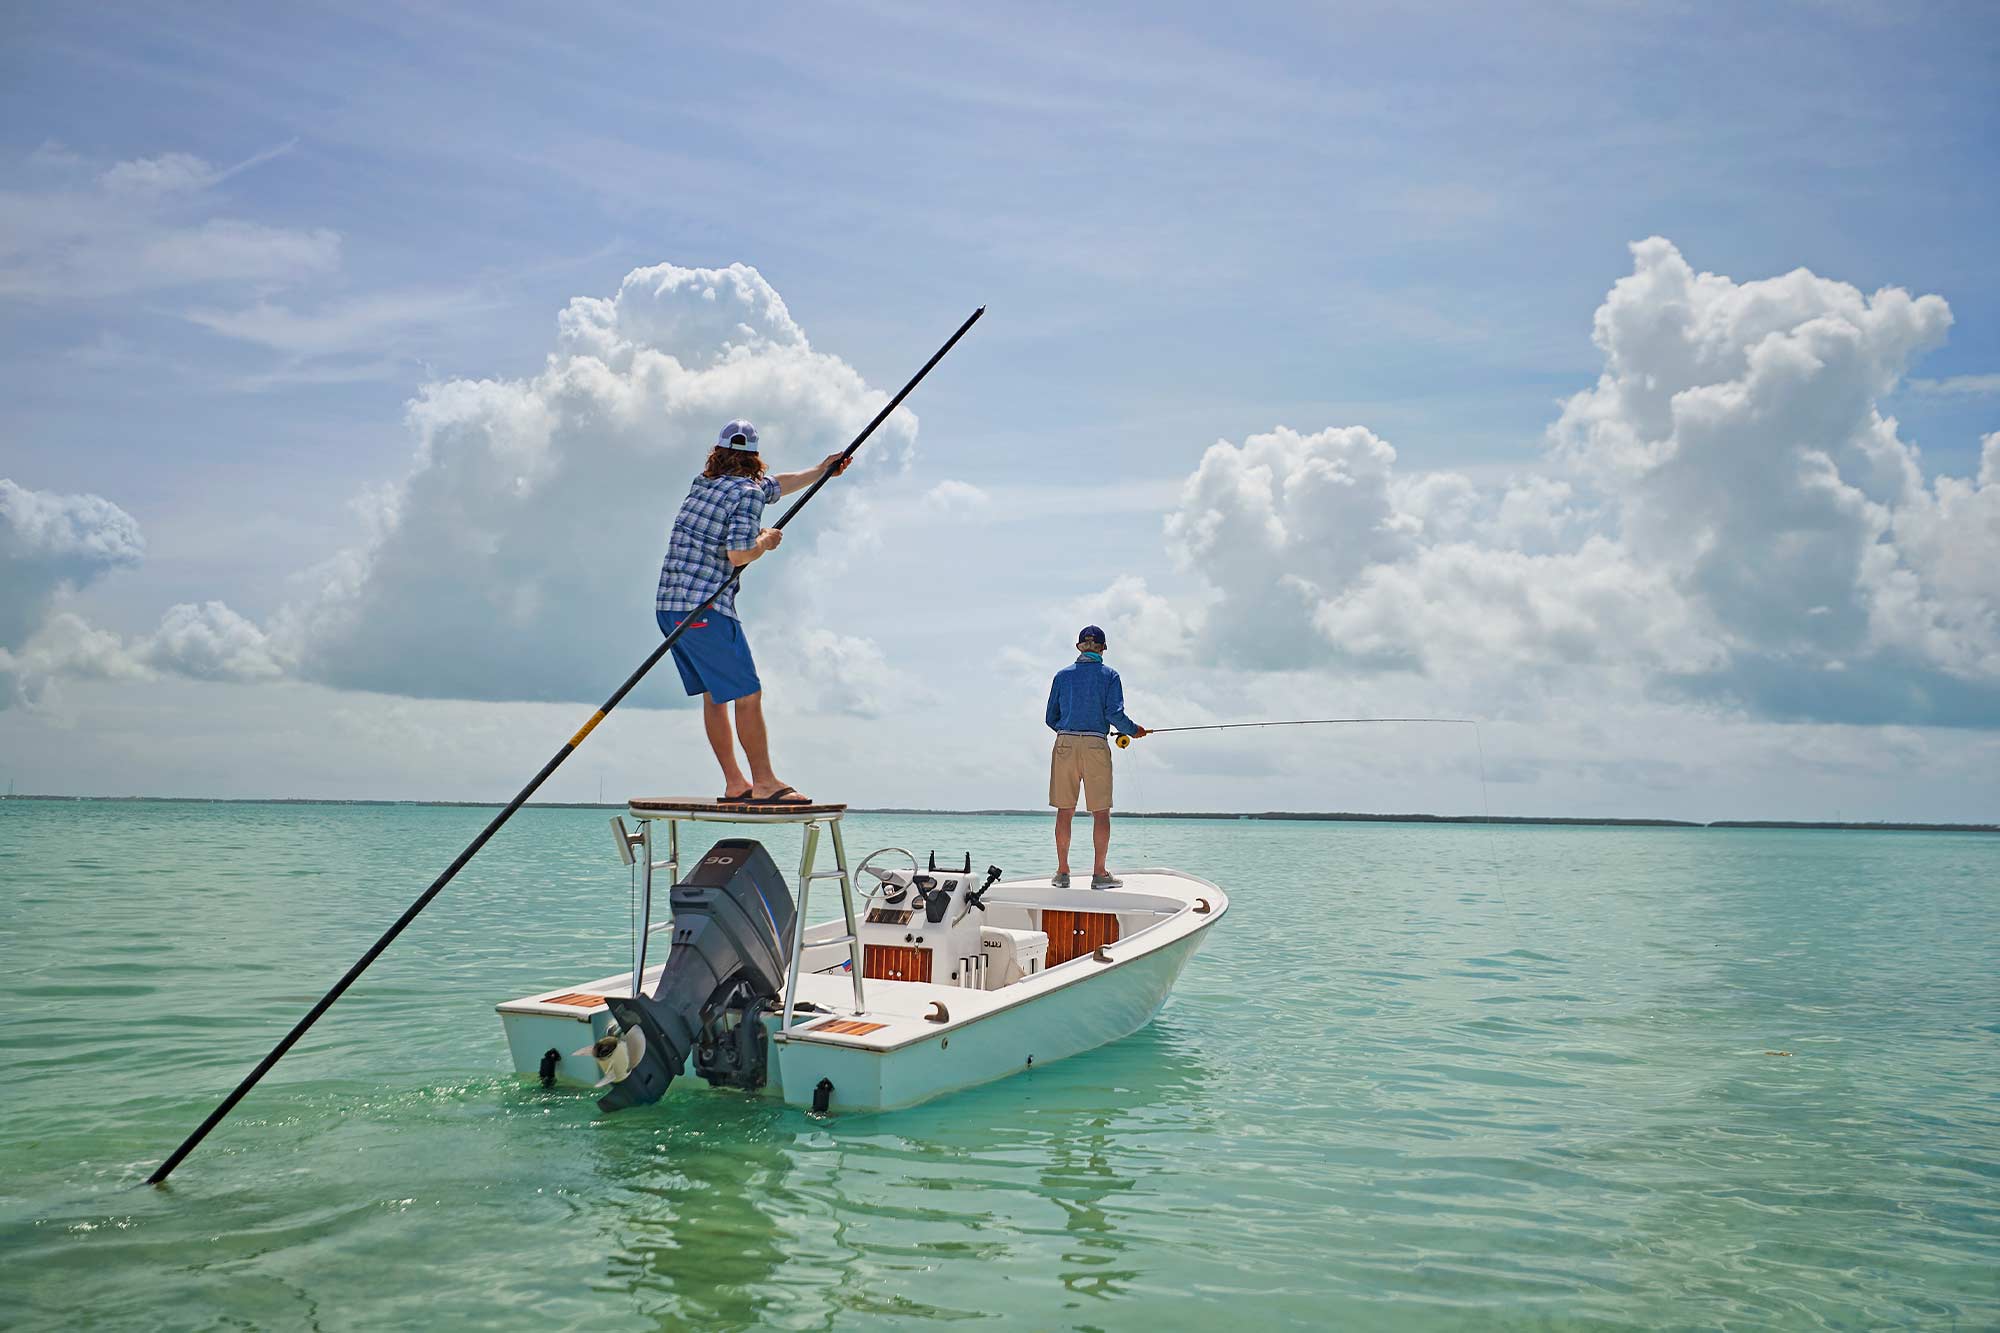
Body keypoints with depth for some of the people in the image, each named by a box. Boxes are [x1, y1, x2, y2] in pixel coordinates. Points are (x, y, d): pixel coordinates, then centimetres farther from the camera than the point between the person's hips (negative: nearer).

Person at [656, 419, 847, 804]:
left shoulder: (704, 482, 20)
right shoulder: (748, 492, -6)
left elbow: (774, 485, 32)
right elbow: (739, 555, -17)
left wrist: (820, 470, 38)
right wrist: (766, 541, 2)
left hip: (669, 605, 9)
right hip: (706, 607, -9)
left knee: (714, 695, 12)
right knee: (747, 694, -5)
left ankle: (734, 783, 14)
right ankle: (765, 783, -5)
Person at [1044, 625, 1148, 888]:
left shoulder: (1062, 675, 9)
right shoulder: (1109, 675, 1)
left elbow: (1051, 718, 10)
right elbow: (1115, 714, -8)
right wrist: (1134, 730, 10)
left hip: (1065, 745, 3)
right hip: (1096, 745, -2)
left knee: (1065, 810, 6)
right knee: (1101, 811, 3)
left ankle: (1062, 872, 8)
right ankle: (1099, 873, 1)